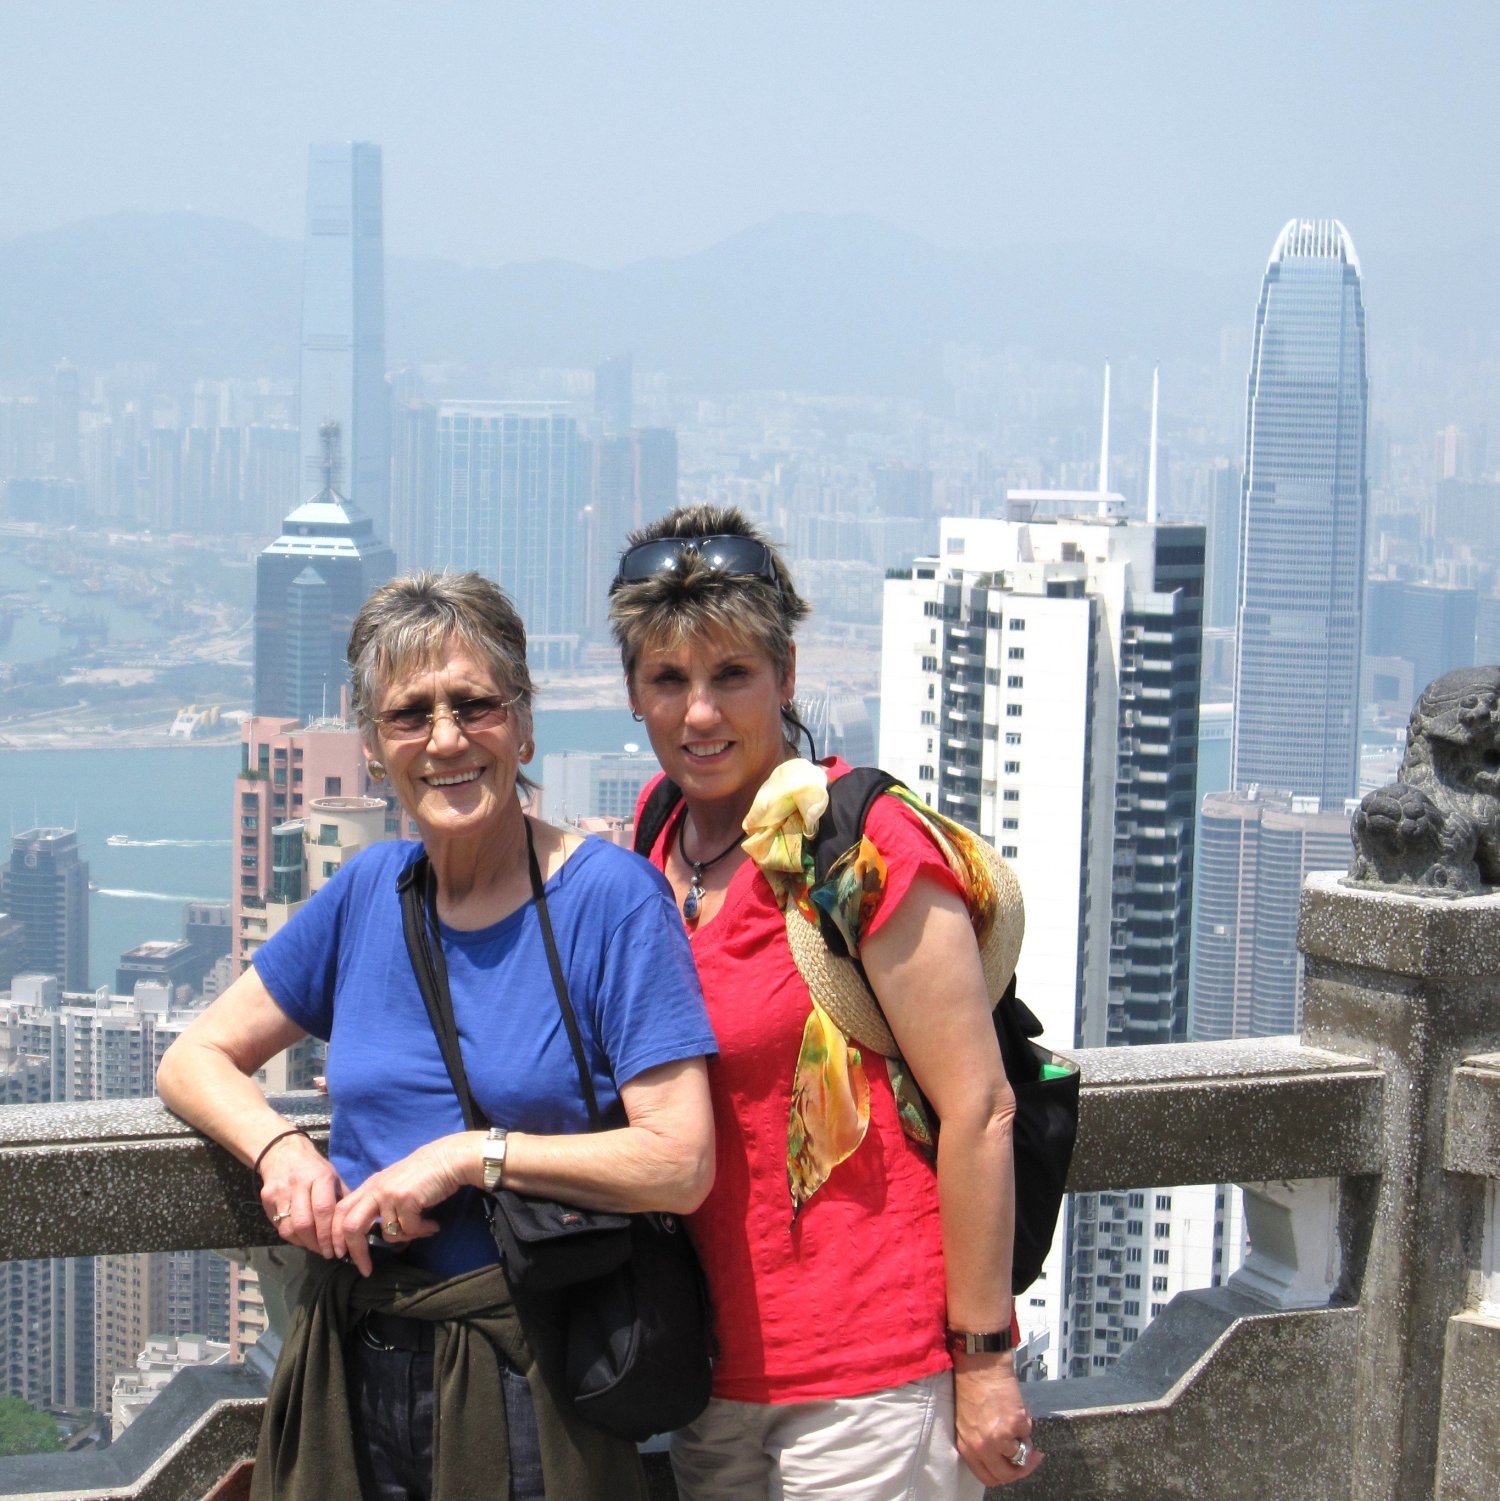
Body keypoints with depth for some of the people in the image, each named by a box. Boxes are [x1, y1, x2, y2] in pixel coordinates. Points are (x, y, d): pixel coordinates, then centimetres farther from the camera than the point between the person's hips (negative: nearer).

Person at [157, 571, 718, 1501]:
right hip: (349, 1373, 5)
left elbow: (680, 1164, -15)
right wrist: (280, 1148, -8)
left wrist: (471, 1155, -18)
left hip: (525, 1381, -5)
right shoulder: (369, 893, 6)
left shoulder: (611, 897, -10)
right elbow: (196, 1058, 12)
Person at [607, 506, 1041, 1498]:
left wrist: (985, 1361, -14)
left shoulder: (865, 845, -13)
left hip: (869, 1378, -6)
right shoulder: (654, 844, 7)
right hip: (713, 1365, 6)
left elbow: (978, 1111, -14)